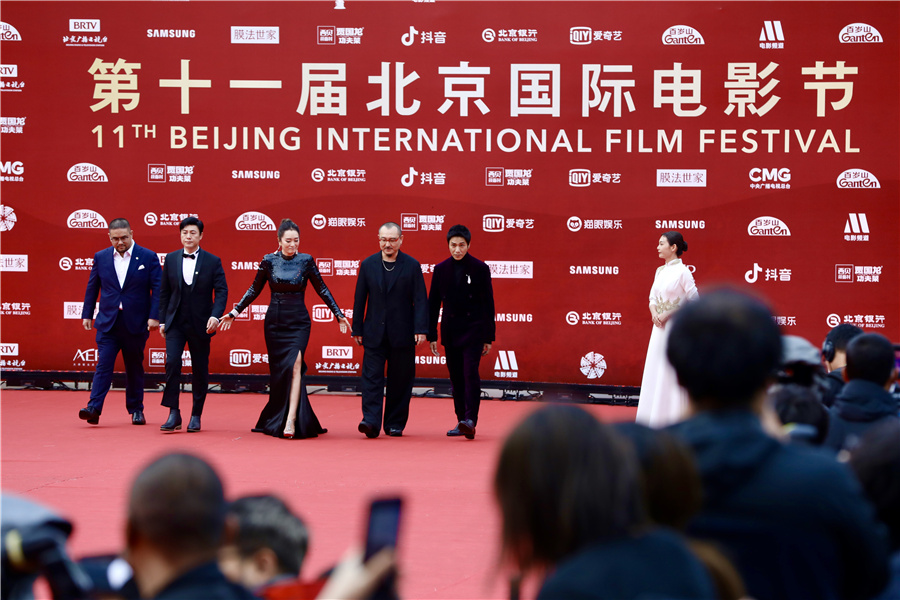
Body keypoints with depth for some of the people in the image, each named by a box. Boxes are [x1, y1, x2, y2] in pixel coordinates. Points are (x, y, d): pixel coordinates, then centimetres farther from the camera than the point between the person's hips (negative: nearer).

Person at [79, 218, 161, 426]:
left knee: (134, 368, 9)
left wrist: (154, 316, -11)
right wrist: (87, 314, 9)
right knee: (103, 365, -9)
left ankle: (136, 409, 20)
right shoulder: (101, 257, 6)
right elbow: (92, 288, 12)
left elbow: (158, 289, -3)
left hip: (136, 323, -1)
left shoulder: (148, 257, -1)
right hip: (108, 322, 1)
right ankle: (94, 408, -16)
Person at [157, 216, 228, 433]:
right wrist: (162, 320, 7)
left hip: (200, 324, -1)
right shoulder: (171, 259, 6)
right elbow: (164, 292, 11)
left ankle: (196, 416, 16)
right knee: (172, 362, -15)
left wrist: (215, 315, -20)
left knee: (200, 370, 5)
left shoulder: (213, 261, -1)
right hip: (175, 323, 1)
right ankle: (173, 414, -11)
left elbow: (221, 291, -5)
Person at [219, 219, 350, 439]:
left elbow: (322, 289, 8)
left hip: (298, 322, -2)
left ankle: (290, 420, -23)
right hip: (275, 321, 2)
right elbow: (254, 290, 11)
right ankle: (275, 419, 21)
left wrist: (339, 315, 8)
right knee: (278, 370, 6)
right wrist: (234, 312, 9)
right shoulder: (269, 261, 2)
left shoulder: (306, 261, 0)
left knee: (294, 365, -18)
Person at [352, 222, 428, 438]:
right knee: (372, 377, -7)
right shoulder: (368, 264, 5)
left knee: (400, 380, 5)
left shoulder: (412, 265, 0)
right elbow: (360, 298, 7)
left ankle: (395, 424, 14)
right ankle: (371, 421, -12)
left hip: (402, 334, -1)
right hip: (374, 333, 1)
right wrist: (357, 329, 4)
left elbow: (420, 299, -2)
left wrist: (420, 329, -11)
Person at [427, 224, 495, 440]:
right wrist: (432, 335, 5)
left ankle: (470, 420, -20)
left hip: (473, 329, -4)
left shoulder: (480, 268, -2)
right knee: (456, 377, 6)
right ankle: (461, 421, 13)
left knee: (470, 373, -15)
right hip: (450, 331, 4)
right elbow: (433, 303, 9)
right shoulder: (441, 270, 5)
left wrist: (489, 337, 0)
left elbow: (488, 303, 1)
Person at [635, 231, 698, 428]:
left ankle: (673, 417, 0)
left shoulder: (682, 271, -10)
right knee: (655, 371, 7)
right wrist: (654, 313, -5)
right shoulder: (660, 271, 12)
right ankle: (655, 417, 13)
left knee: (672, 373, -5)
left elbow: (694, 301, -12)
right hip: (659, 327, 7)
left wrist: (669, 314, -15)